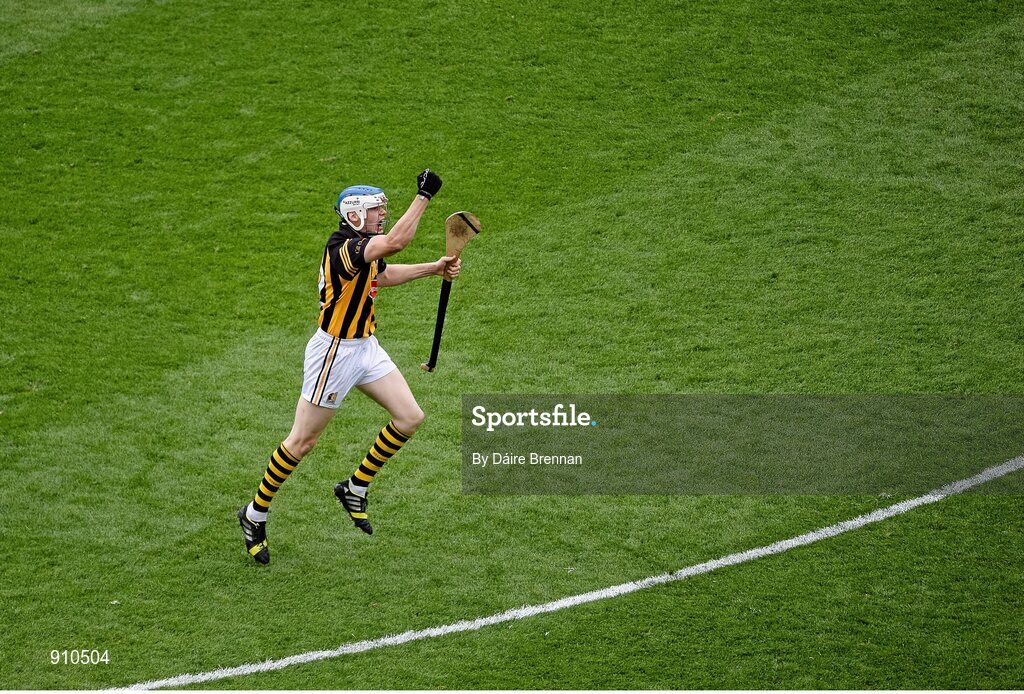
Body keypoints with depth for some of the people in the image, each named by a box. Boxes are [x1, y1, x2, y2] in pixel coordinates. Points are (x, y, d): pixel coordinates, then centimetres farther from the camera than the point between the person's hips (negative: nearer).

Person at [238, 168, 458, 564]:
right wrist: (423, 196, -34)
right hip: (335, 351, -9)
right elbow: (397, 241, -41)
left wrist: (435, 268, 22)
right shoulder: (343, 247, -25)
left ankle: (356, 488, 18)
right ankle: (255, 514, 17)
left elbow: (383, 275, 28)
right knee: (302, 442, 0)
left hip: (365, 347, 9)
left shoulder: (361, 247, 4)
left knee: (410, 417, 2)